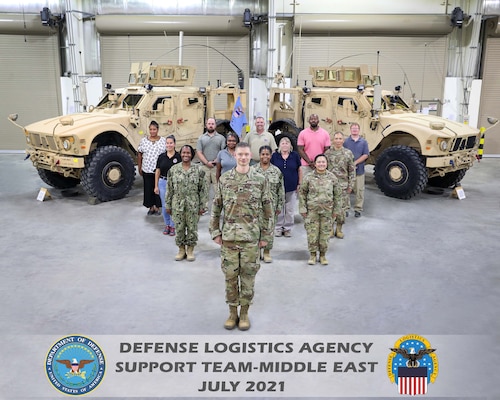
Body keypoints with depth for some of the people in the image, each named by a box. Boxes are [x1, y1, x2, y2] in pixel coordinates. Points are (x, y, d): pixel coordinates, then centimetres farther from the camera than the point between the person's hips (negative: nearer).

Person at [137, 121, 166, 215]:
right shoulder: (143, 140, 3)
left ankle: (157, 207, 19)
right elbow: (139, 154, 8)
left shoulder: (163, 140, -1)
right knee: (148, 189, 7)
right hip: (147, 170, 1)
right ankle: (151, 207, 20)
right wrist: (139, 168, 6)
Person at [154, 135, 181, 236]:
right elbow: (157, 171, 7)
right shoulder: (161, 156, 3)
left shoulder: (178, 157, -5)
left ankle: (172, 226, 15)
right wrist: (156, 186, 5)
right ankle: (167, 225, 24)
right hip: (163, 183, 3)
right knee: (164, 206, 10)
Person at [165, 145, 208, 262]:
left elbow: (203, 189, -1)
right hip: (178, 205, 1)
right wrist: (168, 205, 3)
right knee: (179, 228, 8)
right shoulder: (173, 169, 1)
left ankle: (190, 250, 23)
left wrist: (202, 206, -4)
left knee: (192, 228, 7)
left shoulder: (198, 170, -2)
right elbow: (169, 189, 4)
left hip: (193, 205, -1)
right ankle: (181, 249, 24)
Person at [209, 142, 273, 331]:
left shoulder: (260, 180, -1)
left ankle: (244, 313, 21)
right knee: (230, 276, 8)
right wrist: (215, 232, 2)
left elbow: (267, 210, 2)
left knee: (248, 277, 7)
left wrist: (265, 235, 0)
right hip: (228, 237, 1)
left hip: (251, 238, -1)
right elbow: (216, 208, 7)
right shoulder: (224, 179, 3)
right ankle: (232, 313, 23)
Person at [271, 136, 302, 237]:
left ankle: (288, 228, 21)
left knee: (290, 210, 9)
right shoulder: (274, 156, -1)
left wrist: (299, 184, 3)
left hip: (291, 187, 0)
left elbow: (299, 170, 6)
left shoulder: (295, 155, 0)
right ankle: (278, 227, 20)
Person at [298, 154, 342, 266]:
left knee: (325, 233, 6)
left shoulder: (332, 178, 0)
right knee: (312, 233, 2)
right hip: (312, 210, -1)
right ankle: (313, 254, 19)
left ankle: (323, 255, 23)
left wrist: (336, 209, 6)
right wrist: (303, 208, -2)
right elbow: (302, 193, 2)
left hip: (327, 211, 1)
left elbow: (338, 194, 7)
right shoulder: (308, 177, -4)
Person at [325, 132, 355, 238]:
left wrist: (351, 185, 0)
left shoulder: (348, 153, 2)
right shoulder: (328, 153, 3)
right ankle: (330, 228, 15)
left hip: (343, 185, 0)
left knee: (342, 208, 4)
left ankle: (339, 229, 17)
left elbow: (352, 171, 4)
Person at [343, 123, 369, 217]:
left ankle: (358, 209, 15)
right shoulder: (346, 141, 1)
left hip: (359, 170, 1)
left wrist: (355, 162, -13)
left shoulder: (363, 142, 4)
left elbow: (365, 155, -3)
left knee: (359, 190, 5)